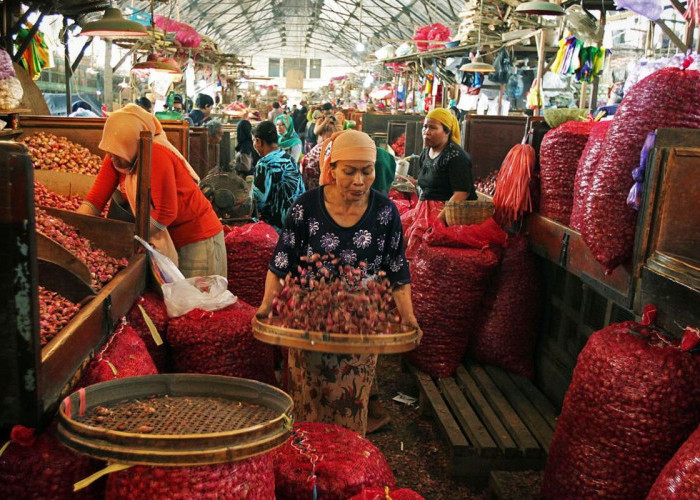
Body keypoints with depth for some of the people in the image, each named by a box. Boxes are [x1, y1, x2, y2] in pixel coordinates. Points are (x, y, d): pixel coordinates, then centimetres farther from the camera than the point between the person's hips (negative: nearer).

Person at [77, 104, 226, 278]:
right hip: (167, 239, 8)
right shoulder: (115, 157, -5)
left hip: (197, 239, -7)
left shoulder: (156, 155, -27)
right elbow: (95, 199, -7)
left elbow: (165, 213, -29)